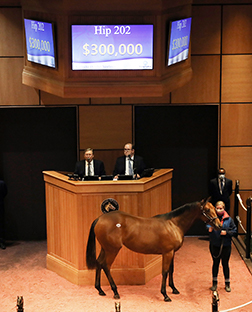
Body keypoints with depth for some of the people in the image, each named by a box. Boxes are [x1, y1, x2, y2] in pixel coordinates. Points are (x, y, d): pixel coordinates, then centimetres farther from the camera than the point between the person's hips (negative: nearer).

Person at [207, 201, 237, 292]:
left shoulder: (229, 219, -3)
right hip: (214, 245, 0)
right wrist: (209, 229, -32)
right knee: (215, 263, 13)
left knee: (225, 264, 10)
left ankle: (227, 283, 25)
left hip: (226, 245, 0)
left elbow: (234, 230, 2)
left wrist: (227, 232, -15)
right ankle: (214, 283, 28)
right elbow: (207, 226, -11)